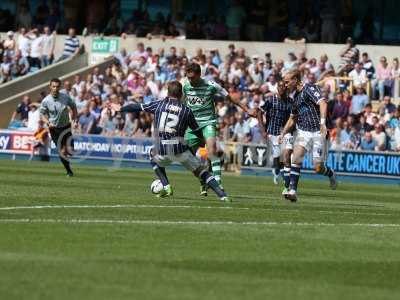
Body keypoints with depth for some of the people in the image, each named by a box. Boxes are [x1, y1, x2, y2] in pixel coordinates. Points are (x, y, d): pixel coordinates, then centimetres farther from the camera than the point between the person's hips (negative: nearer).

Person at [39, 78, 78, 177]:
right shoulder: (46, 101, -11)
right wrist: (48, 123, -19)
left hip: (66, 127, 1)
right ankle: (69, 171, 13)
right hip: (54, 129, -1)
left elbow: (73, 107, 10)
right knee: (62, 152, -2)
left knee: (70, 151, -10)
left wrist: (75, 120, 0)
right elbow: (42, 114, -1)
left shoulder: (65, 97, -7)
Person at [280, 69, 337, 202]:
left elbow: (323, 103, -23)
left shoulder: (310, 88, -7)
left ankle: (331, 174, 31)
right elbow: (292, 119, 31)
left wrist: (322, 122, -36)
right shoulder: (295, 96, 18)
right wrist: (283, 134, 22)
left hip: (318, 132, -6)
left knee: (318, 168, -4)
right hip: (303, 131, 6)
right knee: (296, 157, -19)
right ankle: (293, 190, -23)